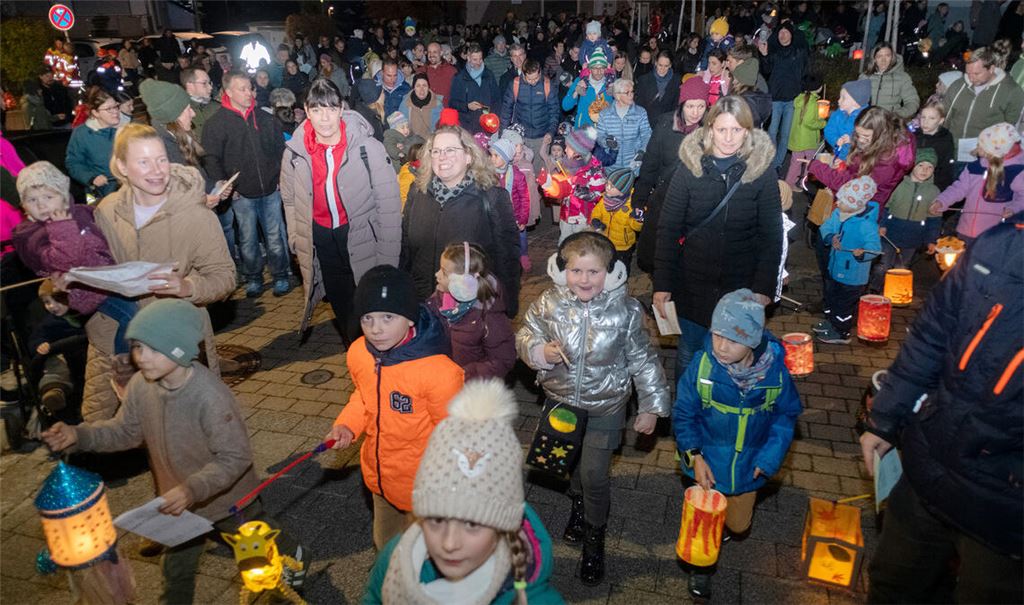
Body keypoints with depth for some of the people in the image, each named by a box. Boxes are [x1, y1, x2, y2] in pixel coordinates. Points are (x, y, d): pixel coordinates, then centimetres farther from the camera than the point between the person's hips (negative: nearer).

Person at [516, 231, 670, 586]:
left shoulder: (625, 311, -18)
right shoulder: (550, 304, -15)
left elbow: (643, 360, -8)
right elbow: (525, 336, -2)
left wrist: (651, 407, -5)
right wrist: (541, 350, -25)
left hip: (605, 406, -2)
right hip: (559, 400, 3)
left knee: (594, 474, 1)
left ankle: (595, 536, 28)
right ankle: (578, 503, 55)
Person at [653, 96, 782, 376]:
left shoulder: (762, 172, -5)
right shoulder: (689, 168, -6)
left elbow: (771, 236, -2)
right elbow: (668, 229, -4)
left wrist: (764, 287, -10)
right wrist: (662, 284, -8)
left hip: (741, 287, 0)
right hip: (693, 284, 0)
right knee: (688, 355, 12)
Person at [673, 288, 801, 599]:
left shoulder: (775, 370, -22)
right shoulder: (702, 364, -25)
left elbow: (786, 414, -5)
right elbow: (683, 414, -12)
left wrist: (770, 457, -14)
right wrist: (694, 456, -18)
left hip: (748, 466, 2)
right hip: (709, 464, -2)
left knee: (738, 526, 24)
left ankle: (726, 525, 60)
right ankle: (701, 567, 47)